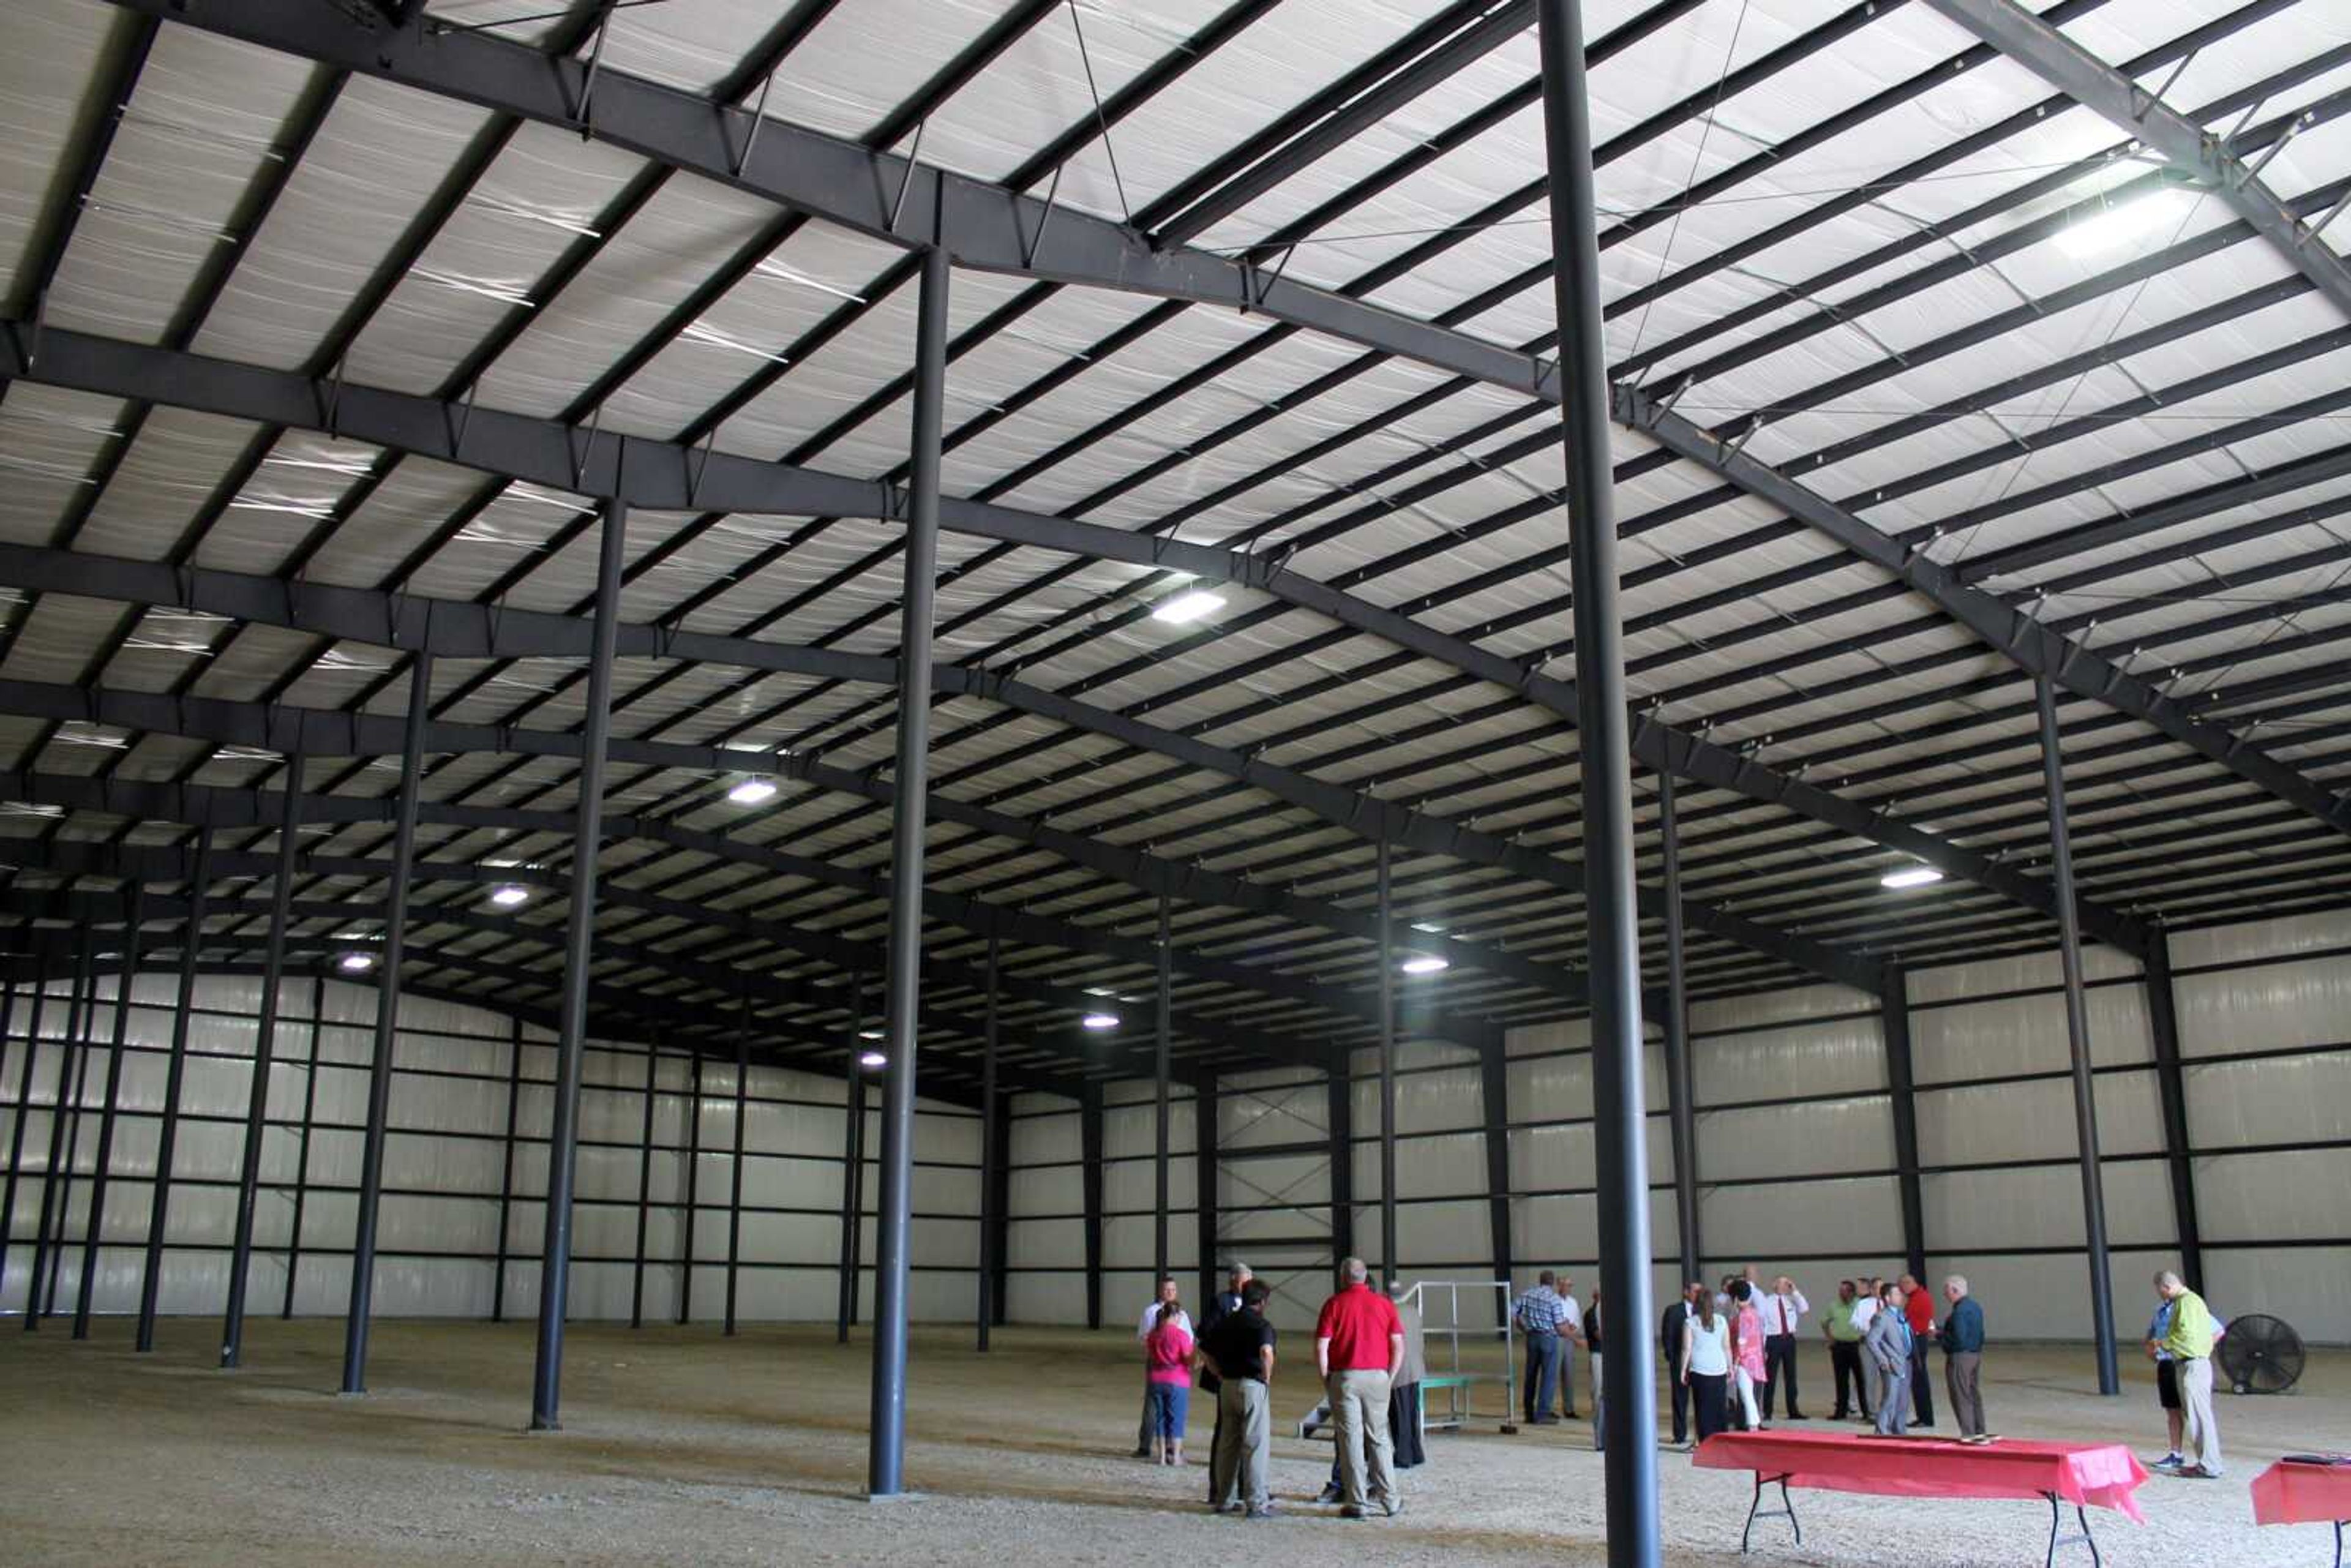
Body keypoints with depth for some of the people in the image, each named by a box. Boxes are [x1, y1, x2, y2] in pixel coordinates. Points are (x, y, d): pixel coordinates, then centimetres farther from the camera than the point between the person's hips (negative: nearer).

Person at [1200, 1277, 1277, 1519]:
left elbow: (1205, 1352, 16)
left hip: (1227, 1386, 7)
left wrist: (1221, 1375, 15)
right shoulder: (1261, 1325, -9)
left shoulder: (1225, 1322, 12)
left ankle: (1224, 1498, 19)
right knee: (1255, 1444, -2)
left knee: (1227, 1443, 14)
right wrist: (1267, 1377, -14)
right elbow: (1266, 1351, -29)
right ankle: (1256, 1503, -2)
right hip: (1252, 1385, -6)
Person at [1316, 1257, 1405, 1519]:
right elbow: (1398, 1346, 1)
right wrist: (1389, 1379, 8)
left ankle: (1357, 1502, 4)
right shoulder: (1385, 1304, 5)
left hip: (1344, 1377, -2)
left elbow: (1321, 1347, -8)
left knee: (1351, 1439, 3)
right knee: (1379, 1438, 12)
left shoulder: (1334, 1304, -2)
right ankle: (1390, 1500, 12)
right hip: (1377, 1378, 2)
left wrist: (1326, 1380, 2)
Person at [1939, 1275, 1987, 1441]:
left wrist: (1940, 1335, -10)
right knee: (1975, 1394, 16)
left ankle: (1968, 1433, -1)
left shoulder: (1959, 1311, -21)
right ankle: (1979, 1431, 21)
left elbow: (1958, 1339, -25)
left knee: (1961, 1397, -2)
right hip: (1976, 1355, 10)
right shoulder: (1976, 1306, 10)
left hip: (1960, 1357, -10)